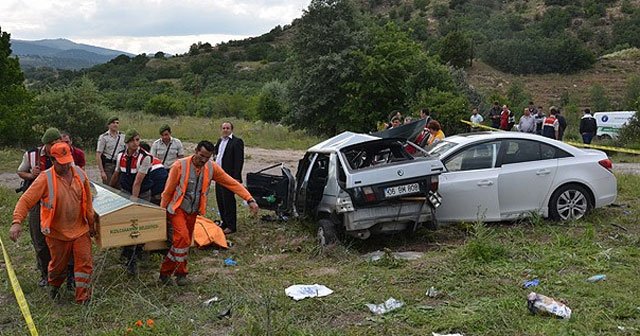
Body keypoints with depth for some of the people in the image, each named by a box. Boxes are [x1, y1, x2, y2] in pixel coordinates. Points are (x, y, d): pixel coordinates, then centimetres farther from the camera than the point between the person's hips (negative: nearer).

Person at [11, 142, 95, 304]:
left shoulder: (80, 174, -4)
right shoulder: (45, 179, -16)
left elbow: (87, 200, 7)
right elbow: (25, 200, -19)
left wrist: (91, 223, 12)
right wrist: (16, 221, -33)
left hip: (80, 229, 3)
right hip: (57, 232, -2)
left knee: (85, 262, 0)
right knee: (58, 264, 15)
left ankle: (83, 299, 12)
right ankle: (54, 287, 47)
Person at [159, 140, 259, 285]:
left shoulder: (211, 168, -7)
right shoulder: (180, 166, -18)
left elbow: (232, 183, -8)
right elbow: (168, 190, -9)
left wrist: (250, 200, -16)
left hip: (193, 212, 5)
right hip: (178, 209, -5)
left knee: (185, 243, 10)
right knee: (182, 238, -21)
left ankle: (166, 271, 26)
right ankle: (180, 272, -2)